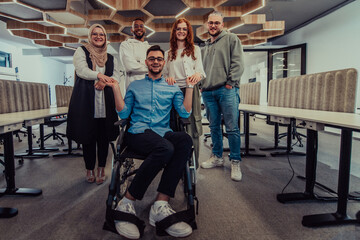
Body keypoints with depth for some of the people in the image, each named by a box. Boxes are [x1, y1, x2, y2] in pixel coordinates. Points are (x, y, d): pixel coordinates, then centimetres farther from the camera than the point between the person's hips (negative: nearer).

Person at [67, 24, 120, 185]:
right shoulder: (81, 51, 12)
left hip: (105, 102, 2)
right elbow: (81, 70, -6)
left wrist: (105, 82, -13)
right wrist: (99, 75, -23)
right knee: (88, 135, 0)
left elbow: (116, 76, 8)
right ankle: (89, 169, 14)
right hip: (86, 100, -2)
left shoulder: (111, 58, 20)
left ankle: (101, 169, 13)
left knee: (104, 136, 1)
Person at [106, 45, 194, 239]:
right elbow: (124, 114, 12)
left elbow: (185, 113, 8)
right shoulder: (135, 86, 21)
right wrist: (116, 88, 6)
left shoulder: (172, 88, 21)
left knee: (184, 139, -35)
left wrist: (190, 86, 5)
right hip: (138, 134, -2)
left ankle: (160, 205, -34)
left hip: (163, 134, 2)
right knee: (166, 148, -38)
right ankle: (126, 204, -24)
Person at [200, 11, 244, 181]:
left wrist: (230, 83, -11)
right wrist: (202, 85, 11)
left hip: (227, 90, -6)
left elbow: (238, 63, -3)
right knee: (214, 127, 11)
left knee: (232, 128, -6)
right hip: (208, 92, 6)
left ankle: (235, 162, 4)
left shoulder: (231, 39, 7)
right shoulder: (205, 46, 24)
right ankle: (217, 157, 23)